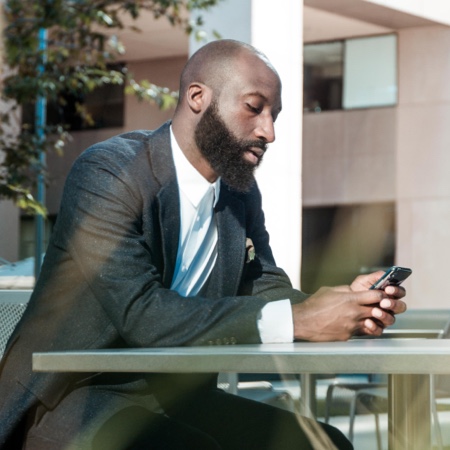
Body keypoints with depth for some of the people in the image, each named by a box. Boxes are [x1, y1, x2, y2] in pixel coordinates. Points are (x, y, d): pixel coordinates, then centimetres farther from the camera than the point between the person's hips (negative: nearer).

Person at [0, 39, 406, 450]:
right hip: (75, 399, -7)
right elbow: (141, 312, -26)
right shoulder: (106, 172, -16)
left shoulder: (242, 193, 8)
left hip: (176, 399, 7)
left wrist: (344, 304, -15)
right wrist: (295, 319, -29)